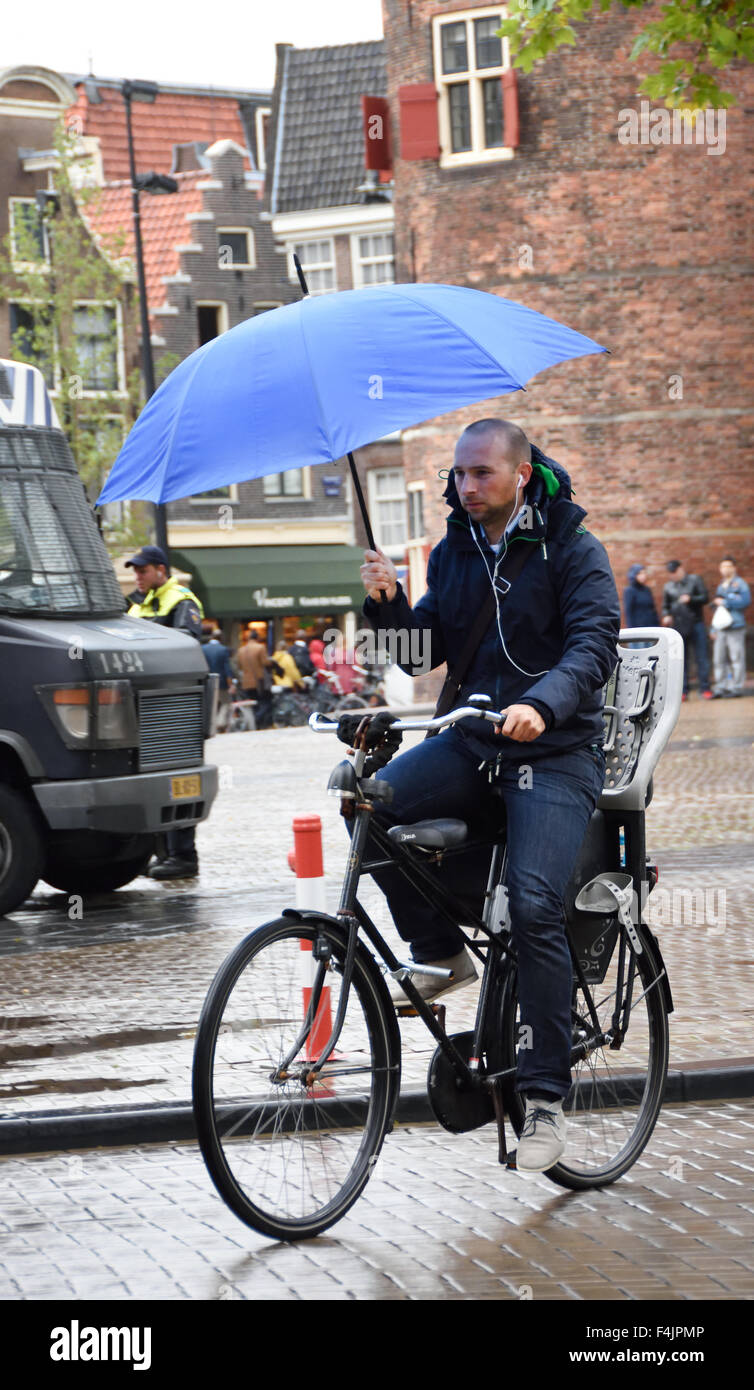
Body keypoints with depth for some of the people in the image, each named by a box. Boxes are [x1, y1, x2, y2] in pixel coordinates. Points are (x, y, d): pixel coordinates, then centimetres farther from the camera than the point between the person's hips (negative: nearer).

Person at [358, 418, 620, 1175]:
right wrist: (388, 603, -10)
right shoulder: (454, 552, 11)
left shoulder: (572, 550, -5)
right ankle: (440, 952, 1)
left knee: (533, 905, -20)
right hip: (472, 742, 5)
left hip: (555, 751, -5)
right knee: (374, 804, -22)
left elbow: (594, 645, -17)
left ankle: (545, 1096, -12)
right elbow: (424, 651, 11)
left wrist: (541, 704, -36)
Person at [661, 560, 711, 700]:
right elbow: (665, 606, 18)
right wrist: (666, 616, -3)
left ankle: (704, 689, -3)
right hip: (678, 627, 3)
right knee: (682, 659, 3)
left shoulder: (695, 580, 4)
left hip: (696, 624, -3)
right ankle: (684, 690, 6)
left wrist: (691, 599, -17)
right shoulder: (668, 587, 12)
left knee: (701, 657, -5)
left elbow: (705, 598, -2)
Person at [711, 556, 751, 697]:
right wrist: (713, 629, 20)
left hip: (735, 626, -6)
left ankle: (737, 686, -2)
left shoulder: (740, 584, 1)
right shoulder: (720, 586, 21)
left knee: (736, 658, -5)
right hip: (721, 628, 6)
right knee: (719, 659, 2)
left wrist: (725, 602, -10)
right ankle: (721, 687, 5)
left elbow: (745, 601, -14)